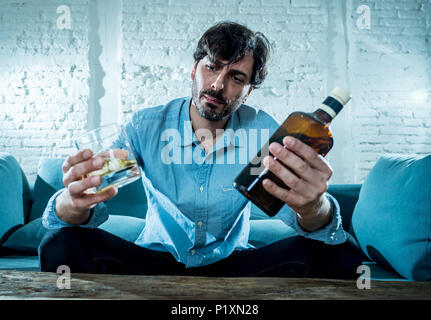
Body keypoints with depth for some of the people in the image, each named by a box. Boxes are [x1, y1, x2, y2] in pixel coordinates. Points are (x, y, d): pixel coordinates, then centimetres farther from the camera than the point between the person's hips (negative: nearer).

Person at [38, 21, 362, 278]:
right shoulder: (145, 127, -12)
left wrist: (312, 206, -49)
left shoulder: (263, 130, -11)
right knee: (63, 245, -26)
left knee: (339, 253, -21)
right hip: (157, 258, 0)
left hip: (230, 262, 1)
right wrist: (74, 202, -44)